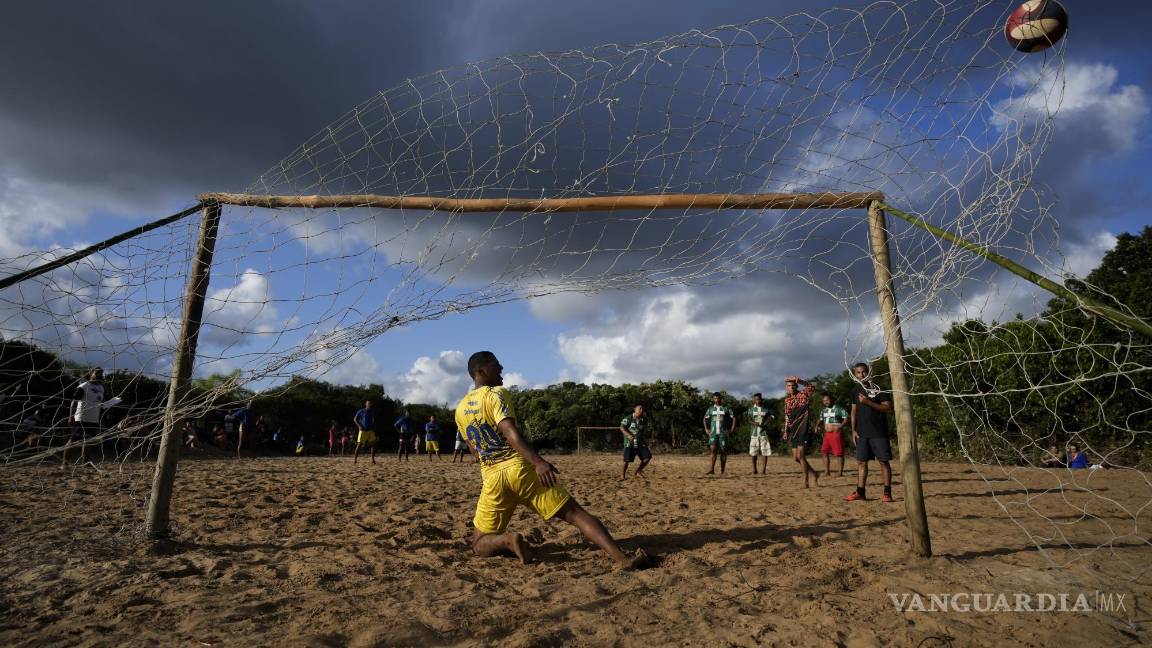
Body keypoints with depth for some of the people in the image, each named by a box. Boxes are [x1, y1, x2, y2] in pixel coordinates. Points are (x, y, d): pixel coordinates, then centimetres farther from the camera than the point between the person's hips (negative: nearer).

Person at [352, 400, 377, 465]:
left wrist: (374, 427, 8)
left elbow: (374, 420, 23)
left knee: (373, 444, -1)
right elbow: (355, 419, 0)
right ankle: (355, 460, 0)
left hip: (371, 431, 4)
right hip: (363, 430, -4)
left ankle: (373, 459, 6)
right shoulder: (361, 411, -2)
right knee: (359, 445, -5)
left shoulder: (372, 412, 11)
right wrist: (359, 426, -12)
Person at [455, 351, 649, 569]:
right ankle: (622, 558, -17)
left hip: (491, 477, 5)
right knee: (575, 513, -3)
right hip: (519, 468, -4)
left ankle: (506, 540, -15)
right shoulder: (496, 393, -4)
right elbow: (510, 431, -20)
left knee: (479, 543, 18)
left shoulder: (460, 410, 15)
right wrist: (538, 462, -30)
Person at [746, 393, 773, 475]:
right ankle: (754, 469, 10)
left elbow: (769, 418, 4)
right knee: (754, 452, 1)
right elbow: (749, 420, 0)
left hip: (764, 432, 0)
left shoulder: (766, 409, 11)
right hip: (754, 432, 0)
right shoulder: (751, 409, 9)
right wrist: (755, 424, -21)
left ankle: (764, 469, 4)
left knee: (765, 451, -3)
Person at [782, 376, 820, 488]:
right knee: (795, 458, 7)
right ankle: (814, 473, 26)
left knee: (800, 455, -11)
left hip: (803, 428, -7)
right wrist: (786, 431, 16)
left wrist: (800, 380, -36)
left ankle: (806, 481, 2)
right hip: (793, 431, 7)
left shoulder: (803, 394, -4)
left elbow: (812, 388, -24)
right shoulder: (787, 399, 13)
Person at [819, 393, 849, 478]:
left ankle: (841, 472, 4)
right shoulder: (823, 410, 14)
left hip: (836, 433, -7)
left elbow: (846, 418, -12)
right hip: (827, 433, 7)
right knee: (824, 452, 3)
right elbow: (821, 420, 25)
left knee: (839, 453, -4)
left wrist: (840, 426, -22)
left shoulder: (838, 409, -7)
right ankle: (827, 471, 10)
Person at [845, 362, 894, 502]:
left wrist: (868, 402, -20)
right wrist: (853, 430, 8)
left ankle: (887, 492, 6)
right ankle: (860, 492, 10)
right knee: (861, 461, 6)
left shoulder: (879, 388, -4)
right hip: (862, 432, 5)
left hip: (878, 431, -5)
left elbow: (888, 407, -11)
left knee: (883, 460, -1)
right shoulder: (856, 390, 11)